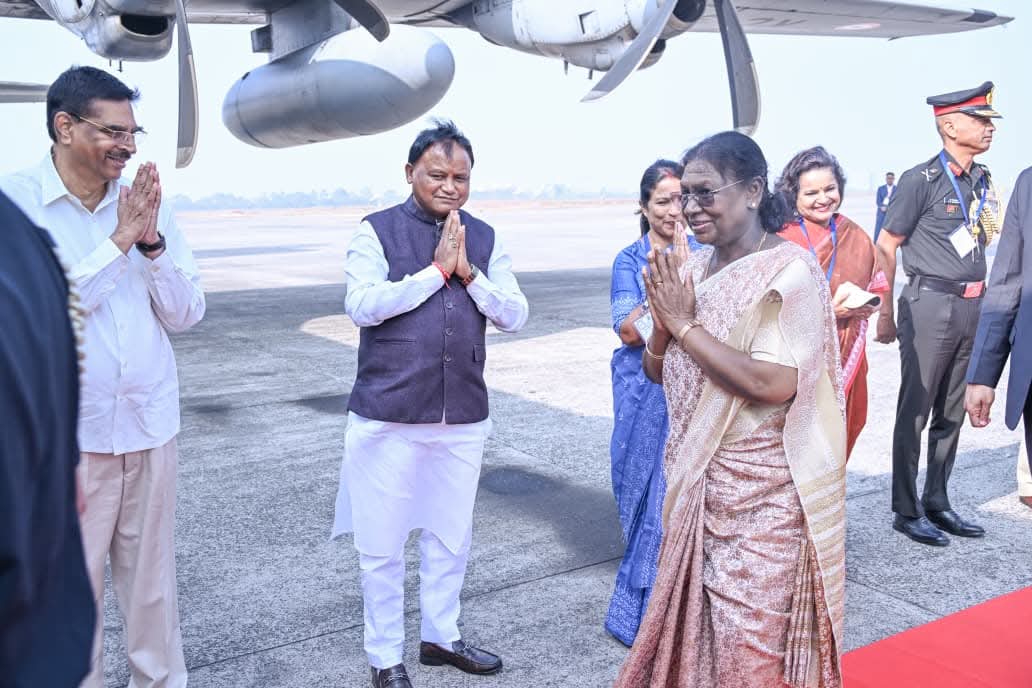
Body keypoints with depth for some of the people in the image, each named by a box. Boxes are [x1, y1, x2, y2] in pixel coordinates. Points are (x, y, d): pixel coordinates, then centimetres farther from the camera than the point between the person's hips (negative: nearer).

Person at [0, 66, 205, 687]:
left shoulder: (146, 203, 4)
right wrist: (119, 242, -17)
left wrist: (152, 242, -12)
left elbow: (186, 314, 3)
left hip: (150, 426, 4)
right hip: (67, 434, -3)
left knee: (152, 583, 13)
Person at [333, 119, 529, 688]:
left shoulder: (484, 239, 7)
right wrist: (436, 269, -16)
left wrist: (468, 272, -12)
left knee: (451, 536, 17)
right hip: (388, 417, -4)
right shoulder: (376, 231, -4)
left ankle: (441, 636, 37)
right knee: (382, 544, 6)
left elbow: (515, 316, 1)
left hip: (464, 416, 4)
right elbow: (361, 306, -18)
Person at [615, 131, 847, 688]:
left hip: (763, 492, -7)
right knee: (694, 620, 17)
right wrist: (664, 320, -10)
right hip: (697, 480, 7)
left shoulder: (789, 271, -16)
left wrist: (685, 323, -18)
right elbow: (656, 371, 10)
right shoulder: (692, 268, 6)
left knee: (749, 639, 4)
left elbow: (774, 383, -27)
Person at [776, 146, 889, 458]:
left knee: (840, 439, 12)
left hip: (847, 358, 5)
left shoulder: (856, 237, 6)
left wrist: (867, 304, -6)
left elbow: (879, 289, 16)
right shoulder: (782, 241, -11)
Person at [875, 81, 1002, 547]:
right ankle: (906, 511, 12)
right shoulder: (921, 180, -9)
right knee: (915, 412, 2)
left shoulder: (982, 180, 12)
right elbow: (885, 247, -9)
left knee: (951, 413, 13)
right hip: (931, 305, -7)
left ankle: (937, 503, 25)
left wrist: (983, 304, 13)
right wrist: (885, 315, -9)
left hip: (972, 307, 7)